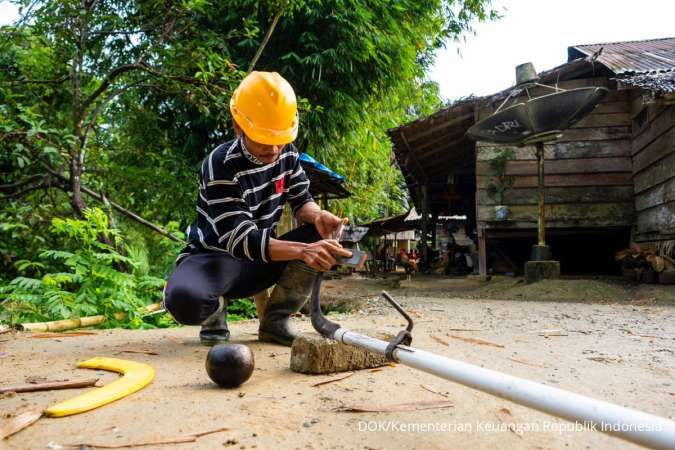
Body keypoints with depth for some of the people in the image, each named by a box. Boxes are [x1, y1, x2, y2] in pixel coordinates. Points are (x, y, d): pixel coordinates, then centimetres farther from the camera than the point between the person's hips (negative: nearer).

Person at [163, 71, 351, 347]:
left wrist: (318, 216, -25)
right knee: (184, 301, -39)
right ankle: (216, 309, 1)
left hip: (260, 259, 6)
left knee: (325, 236, -18)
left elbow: (301, 200, 2)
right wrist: (303, 250, -48)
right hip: (216, 256, -5)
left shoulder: (288, 154, -6)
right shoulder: (220, 166, -26)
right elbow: (240, 240, -34)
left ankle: (276, 319, -4)